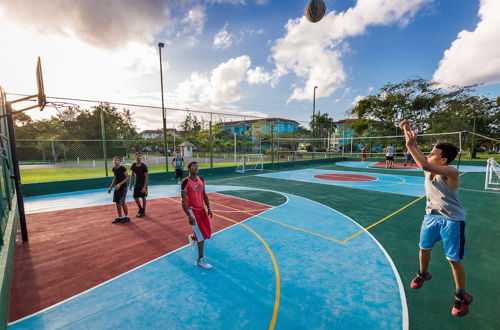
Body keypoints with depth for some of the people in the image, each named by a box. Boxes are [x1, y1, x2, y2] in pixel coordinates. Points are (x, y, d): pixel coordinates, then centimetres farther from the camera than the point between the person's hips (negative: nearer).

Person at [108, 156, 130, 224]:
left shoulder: (122, 168, -13)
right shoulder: (114, 169, 8)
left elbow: (127, 177, -15)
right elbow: (115, 178, 19)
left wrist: (120, 184, -24)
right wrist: (110, 187, 17)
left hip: (123, 187, -7)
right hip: (117, 187, 7)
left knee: (122, 202, -5)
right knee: (117, 202, 8)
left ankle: (126, 217, 10)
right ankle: (119, 217, 19)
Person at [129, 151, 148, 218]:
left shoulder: (144, 166, -17)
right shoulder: (133, 165, -2)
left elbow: (146, 177, -15)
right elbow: (132, 175, 9)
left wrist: (144, 187, -20)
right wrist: (130, 184, 5)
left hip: (143, 184, -5)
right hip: (137, 184, 5)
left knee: (143, 197, 6)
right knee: (135, 197, 7)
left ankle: (143, 211, 21)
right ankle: (140, 209, 30)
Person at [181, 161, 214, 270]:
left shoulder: (201, 180, 5)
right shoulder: (186, 182, -15)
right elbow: (183, 201, -16)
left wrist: (208, 208, 6)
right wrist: (189, 216, -21)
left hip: (201, 209, 7)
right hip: (192, 210, -7)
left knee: (208, 232, 10)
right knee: (202, 235, -6)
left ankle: (192, 237, 41)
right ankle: (200, 259, 11)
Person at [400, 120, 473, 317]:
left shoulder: (451, 172, -25)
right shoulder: (430, 168, -4)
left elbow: (424, 164, -42)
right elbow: (418, 153, -4)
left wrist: (410, 145, -35)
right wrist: (407, 131, -11)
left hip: (452, 220, -6)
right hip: (432, 216, 7)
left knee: (454, 259, 4)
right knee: (424, 248, 20)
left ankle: (461, 296, 25)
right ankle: (423, 274, 45)